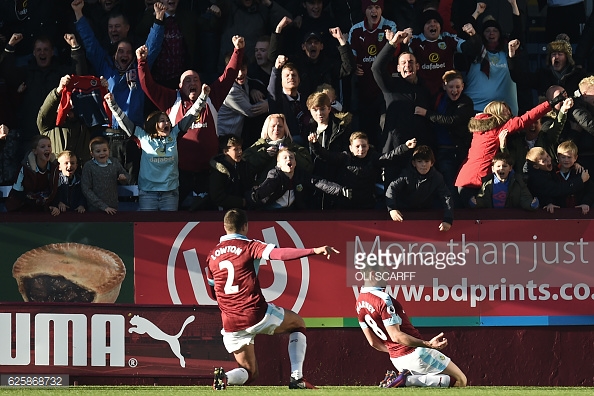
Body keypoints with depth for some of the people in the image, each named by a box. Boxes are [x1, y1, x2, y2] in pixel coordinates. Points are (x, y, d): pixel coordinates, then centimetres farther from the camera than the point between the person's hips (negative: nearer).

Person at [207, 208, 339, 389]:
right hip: (257, 314, -4)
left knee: (250, 372, 17)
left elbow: (213, 291, 22)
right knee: (298, 323, 24)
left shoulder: (211, 256, 12)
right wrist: (313, 251, -28)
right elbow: (278, 253, -21)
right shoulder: (248, 246, -4)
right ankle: (297, 377, 9)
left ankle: (224, 377, -18)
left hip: (231, 325, 4)